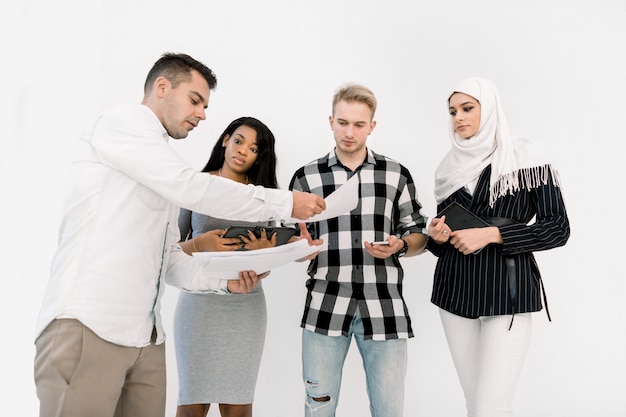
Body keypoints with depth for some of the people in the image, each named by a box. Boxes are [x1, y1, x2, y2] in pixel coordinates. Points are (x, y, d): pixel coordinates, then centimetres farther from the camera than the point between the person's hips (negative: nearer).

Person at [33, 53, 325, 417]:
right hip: (88, 327, -8)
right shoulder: (122, 121, -2)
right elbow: (192, 189, -14)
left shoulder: (165, 179, 22)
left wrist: (225, 282, 6)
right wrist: (286, 202, -9)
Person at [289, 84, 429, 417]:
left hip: (384, 308, 0)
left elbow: (418, 234, 11)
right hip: (325, 307, 0)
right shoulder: (306, 177, 6)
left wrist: (399, 246, -11)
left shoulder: (397, 175, 6)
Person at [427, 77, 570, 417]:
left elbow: (558, 229, -7)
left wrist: (491, 234, -16)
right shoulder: (451, 166, 11)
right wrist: (436, 236, -3)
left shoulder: (525, 158, -3)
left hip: (506, 290, -5)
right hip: (456, 289, 5)